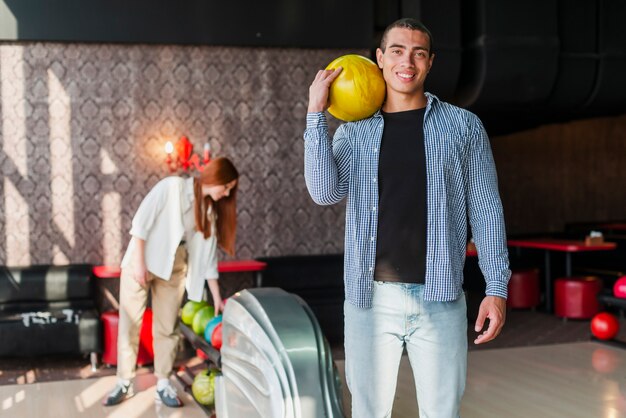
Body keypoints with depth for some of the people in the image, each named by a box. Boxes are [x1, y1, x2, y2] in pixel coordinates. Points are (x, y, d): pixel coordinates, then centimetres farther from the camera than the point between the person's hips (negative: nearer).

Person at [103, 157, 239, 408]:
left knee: (167, 327, 5)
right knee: (129, 323, 1)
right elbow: (141, 220, -14)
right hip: (141, 261, -4)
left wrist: (217, 298, 3)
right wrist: (139, 261, -18)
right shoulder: (172, 186, -13)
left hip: (174, 270, 4)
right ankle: (124, 383, 11)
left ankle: (163, 384, 15)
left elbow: (208, 255, 5)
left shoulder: (210, 210, 3)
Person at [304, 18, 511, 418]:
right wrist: (316, 112, -8)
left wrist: (497, 288, -3)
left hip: (439, 301, -1)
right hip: (369, 299, 1)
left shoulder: (463, 126, 4)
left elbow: (486, 211, 4)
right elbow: (326, 192, -8)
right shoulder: (353, 131, 8)